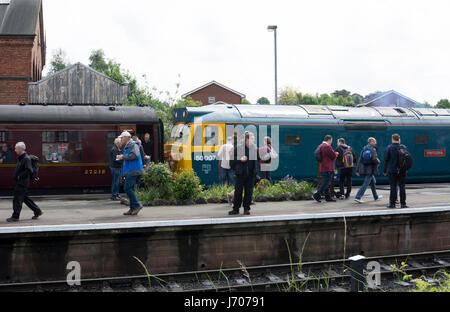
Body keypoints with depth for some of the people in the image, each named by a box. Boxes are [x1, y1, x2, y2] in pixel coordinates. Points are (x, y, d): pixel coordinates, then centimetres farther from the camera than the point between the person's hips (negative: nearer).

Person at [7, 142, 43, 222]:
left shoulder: (26, 158, -17)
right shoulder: (20, 158, 13)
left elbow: (29, 171, -25)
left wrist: (20, 176, -19)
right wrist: (16, 175, 13)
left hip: (22, 183, -10)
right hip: (19, 182, 10)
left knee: (17, 199, -4)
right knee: (25, 198, 15)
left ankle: (15, 217, 3)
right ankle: (37, 211, 21)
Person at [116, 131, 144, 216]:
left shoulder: (133, 145, -8)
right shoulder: (126, 146, 24)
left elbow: (135, 155, -24)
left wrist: (123, 156, -17)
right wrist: (121, 157, 16)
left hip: (133, 171, -10)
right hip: (130, 171, 10)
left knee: (127, 188, -14)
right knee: (130, 189, 8)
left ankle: (137, 205, -9)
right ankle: (132, 209, 9)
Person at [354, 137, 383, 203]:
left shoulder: (364, 149, 5)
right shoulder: (373, 150, -13)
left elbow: (360, 160, 4)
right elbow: (374, 159, -22)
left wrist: (357, 170, 5)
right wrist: (378, 162, 2)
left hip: (364, 169, 7)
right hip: (371, 170, -7)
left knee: (373, 182, 22)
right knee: (366, 184, -6)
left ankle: (376, 197, 34)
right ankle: (358, 197, -13)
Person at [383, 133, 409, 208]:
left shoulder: (389, 148, -6)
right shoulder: (404, 147, 4)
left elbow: (386, 160, -5)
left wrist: (384, 170, 2)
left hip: (392, 170, -3)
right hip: (402, 171, 3)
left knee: (393, 187, 2)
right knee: (402, 187, 7)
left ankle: (392, 203, 2)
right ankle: (403, 203, 7)